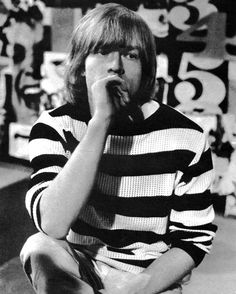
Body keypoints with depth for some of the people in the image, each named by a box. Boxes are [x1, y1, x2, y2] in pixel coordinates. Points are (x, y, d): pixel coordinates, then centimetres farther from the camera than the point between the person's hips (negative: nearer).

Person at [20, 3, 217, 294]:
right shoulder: (55, 125, -9)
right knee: (39, 248, -27)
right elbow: (53, 225, -25)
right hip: (78, 270, 2)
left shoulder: (184, 138, -11)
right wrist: (99, 121, -27)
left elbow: (194, 239, -2)